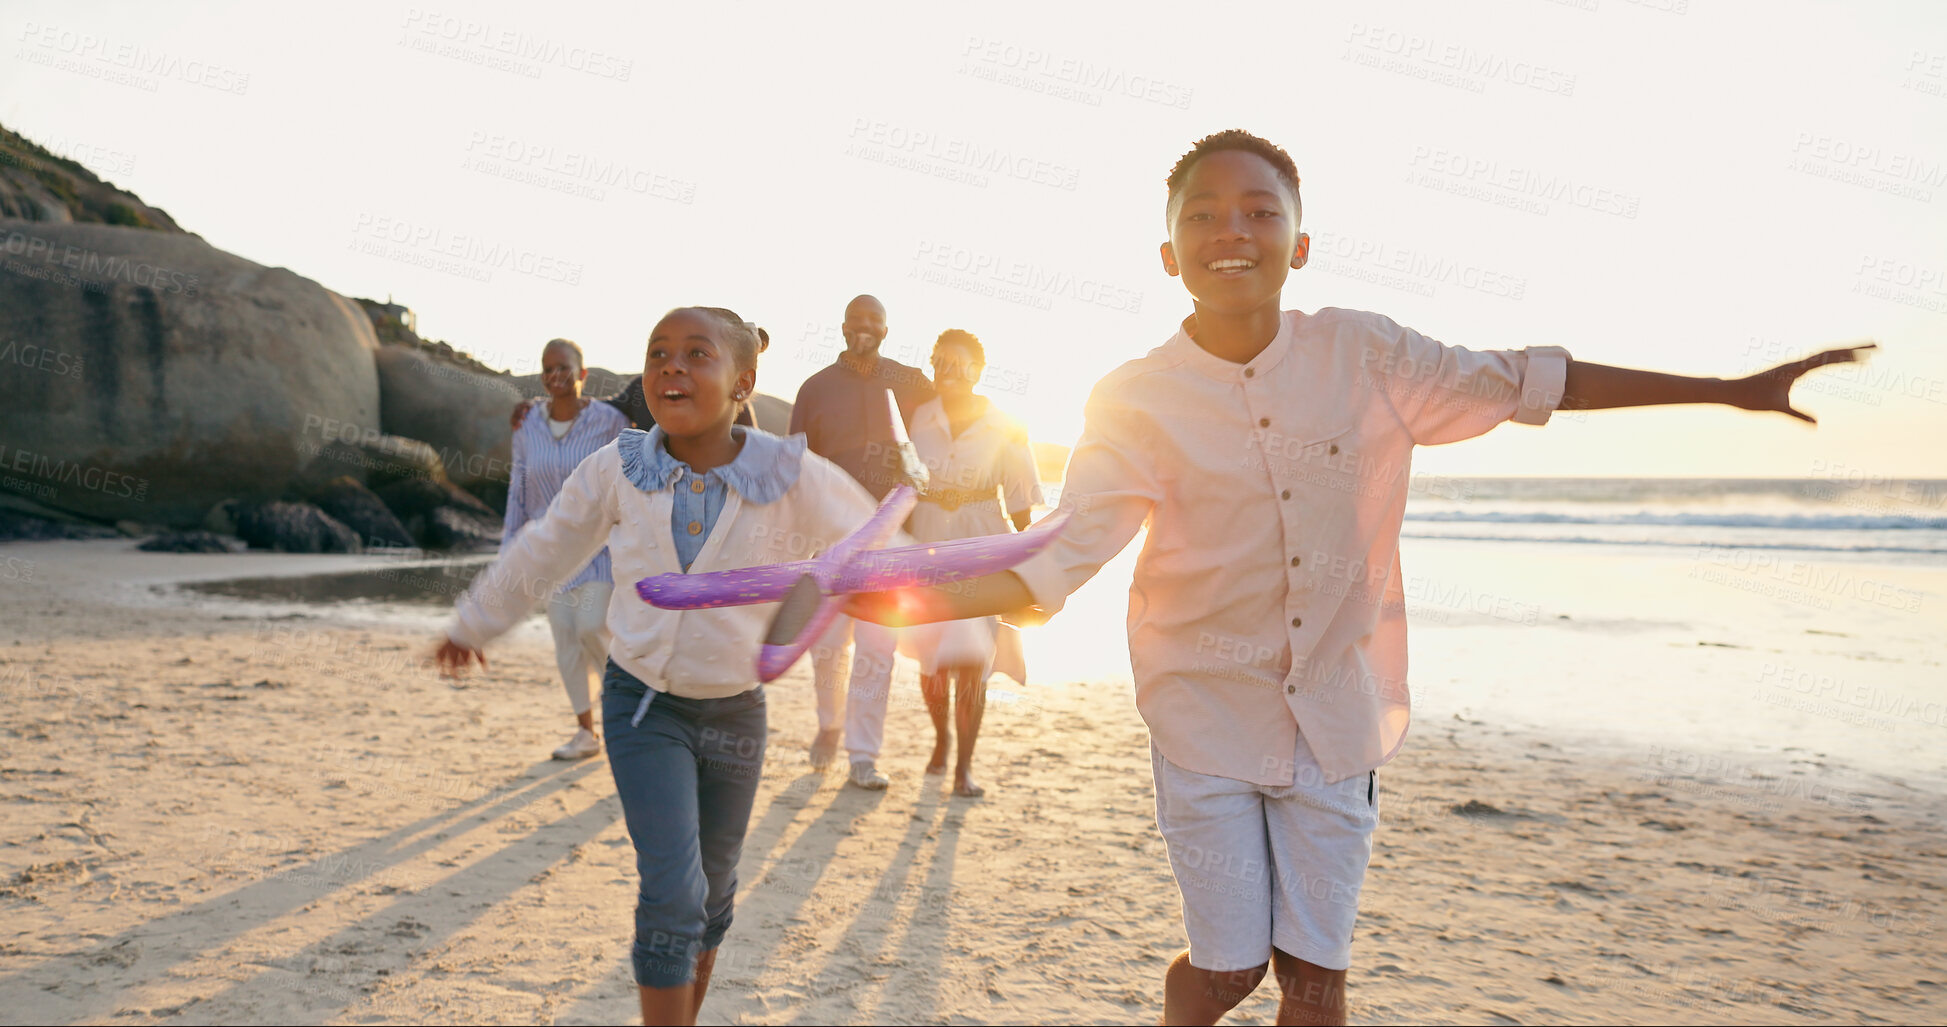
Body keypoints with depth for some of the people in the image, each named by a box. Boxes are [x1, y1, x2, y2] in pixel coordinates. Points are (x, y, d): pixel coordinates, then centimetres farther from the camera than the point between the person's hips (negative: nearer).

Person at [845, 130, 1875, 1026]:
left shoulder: (1364, 356, -6)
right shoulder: (1136, 401, -11)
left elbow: (1523, 382, 3)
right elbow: (1056, 565, -16)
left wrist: (1731, 388, 7)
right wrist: (922, 601, -32)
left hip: (1337, 717, 2)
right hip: (1207, 716, -1)